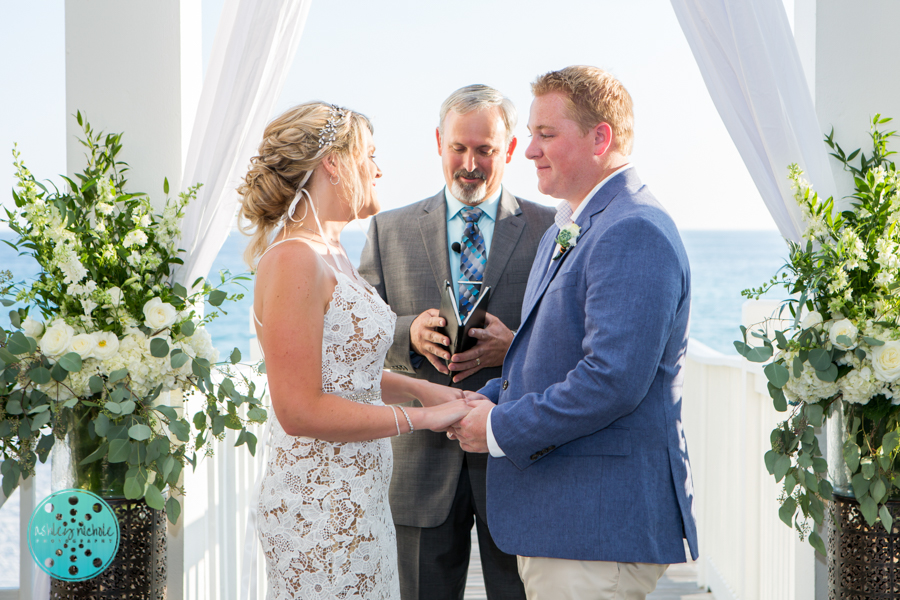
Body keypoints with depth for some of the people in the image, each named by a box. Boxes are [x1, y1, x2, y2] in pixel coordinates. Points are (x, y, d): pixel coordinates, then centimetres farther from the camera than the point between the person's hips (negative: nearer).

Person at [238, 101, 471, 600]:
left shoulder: (330, 254, 11)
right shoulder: (295, 259, -17)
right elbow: (300, 409, -21)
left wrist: (417, 387, 8)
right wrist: (419, 417, -15)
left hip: (357, 499, 9)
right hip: (320, 508, -9)